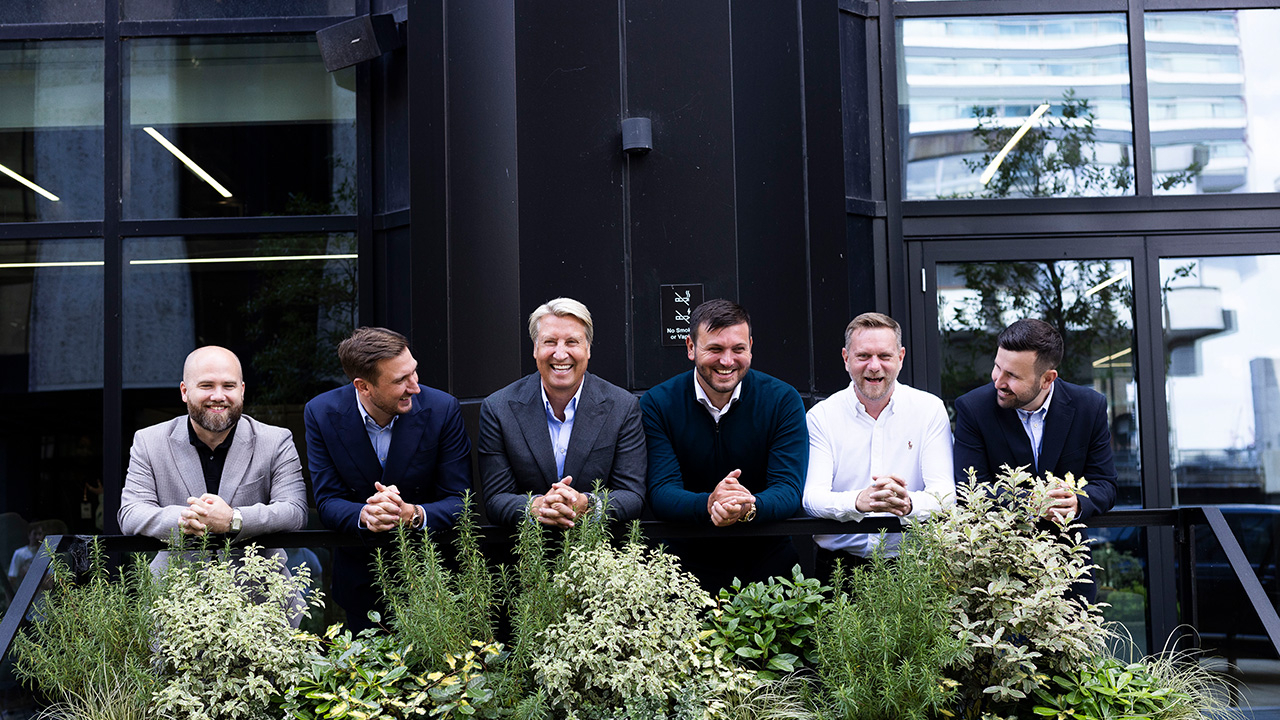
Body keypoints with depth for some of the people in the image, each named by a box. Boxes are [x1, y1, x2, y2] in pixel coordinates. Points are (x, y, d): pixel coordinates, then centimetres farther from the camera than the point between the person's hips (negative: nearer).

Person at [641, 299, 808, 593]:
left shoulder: (783, 400, -2)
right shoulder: (657, 404, -2)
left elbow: (788, 489, -9)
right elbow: (661, 491, -10)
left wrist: (750, 506, -32)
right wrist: (707, 505, -32)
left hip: (767, 562, 1)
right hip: (688, 564, 0)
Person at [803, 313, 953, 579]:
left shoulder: (930, 410, 6)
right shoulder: (820, 416, 5)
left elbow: (944, 493, -3)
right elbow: (811, 496, -7)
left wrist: (908, 503, -26)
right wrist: (858, 501, -28)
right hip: (839, 563, 0)